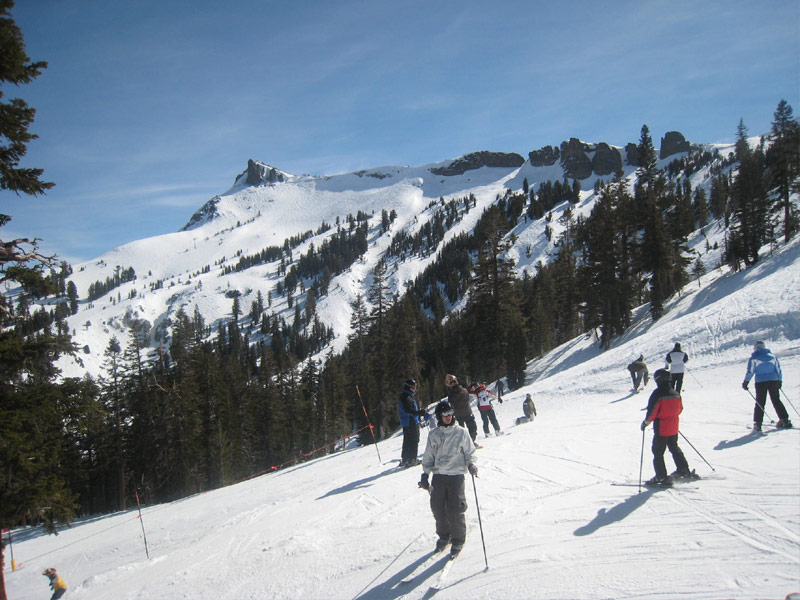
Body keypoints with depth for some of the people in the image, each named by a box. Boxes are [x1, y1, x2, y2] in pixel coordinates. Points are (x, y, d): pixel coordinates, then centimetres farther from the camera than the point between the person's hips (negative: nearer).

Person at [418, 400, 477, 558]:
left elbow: (469, 452, 10)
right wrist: (425, 475, 9)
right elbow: (428, 456, 15)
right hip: (438, 475, 3)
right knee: (438, 509, 3)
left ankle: (458, 539, 13)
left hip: (456, 475, -3)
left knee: (455, 510, -6)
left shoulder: (461, 433, 3)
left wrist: (471, 464, -8)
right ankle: (444, 536, 26)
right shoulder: (433, 435, 9)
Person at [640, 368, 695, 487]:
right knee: (675, 448, 25)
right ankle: (684, 471, 33)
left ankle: (662, 478, 0)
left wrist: (646, 422, -6)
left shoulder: (657, 393, -19)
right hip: (674, 428, 7)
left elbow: (652, 411, -19)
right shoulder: (675, 393, 2)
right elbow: (680, 409, 13)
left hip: (661, 428, -7)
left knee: (658, 453, 2)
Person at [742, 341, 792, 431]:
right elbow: (778, 370, 12)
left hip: (760, 382, -2)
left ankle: (757, 424, 0)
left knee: (760, 403, 3)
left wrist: (746, 382, 2)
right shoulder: (773, 356, 9)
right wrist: (780, 380, 22)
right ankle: (785, 420, 9)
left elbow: (750, 371, -5)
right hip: (773, 380, 2)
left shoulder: (754, 358, -1)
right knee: (776, 401, 12)